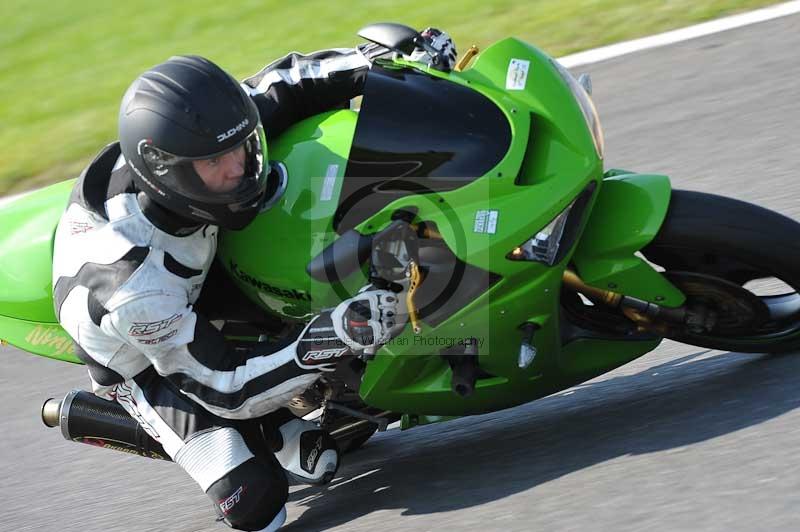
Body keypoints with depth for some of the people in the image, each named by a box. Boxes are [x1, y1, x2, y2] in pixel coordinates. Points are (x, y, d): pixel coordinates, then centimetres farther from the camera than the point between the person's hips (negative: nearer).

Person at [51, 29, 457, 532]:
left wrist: (378, 59, -23)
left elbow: (276, 88, -11)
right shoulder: (136, 285, -43)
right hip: (147, 365, -6)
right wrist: (335, 339, -46)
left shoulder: (187, 142, -28)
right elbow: (223, 386, -34)